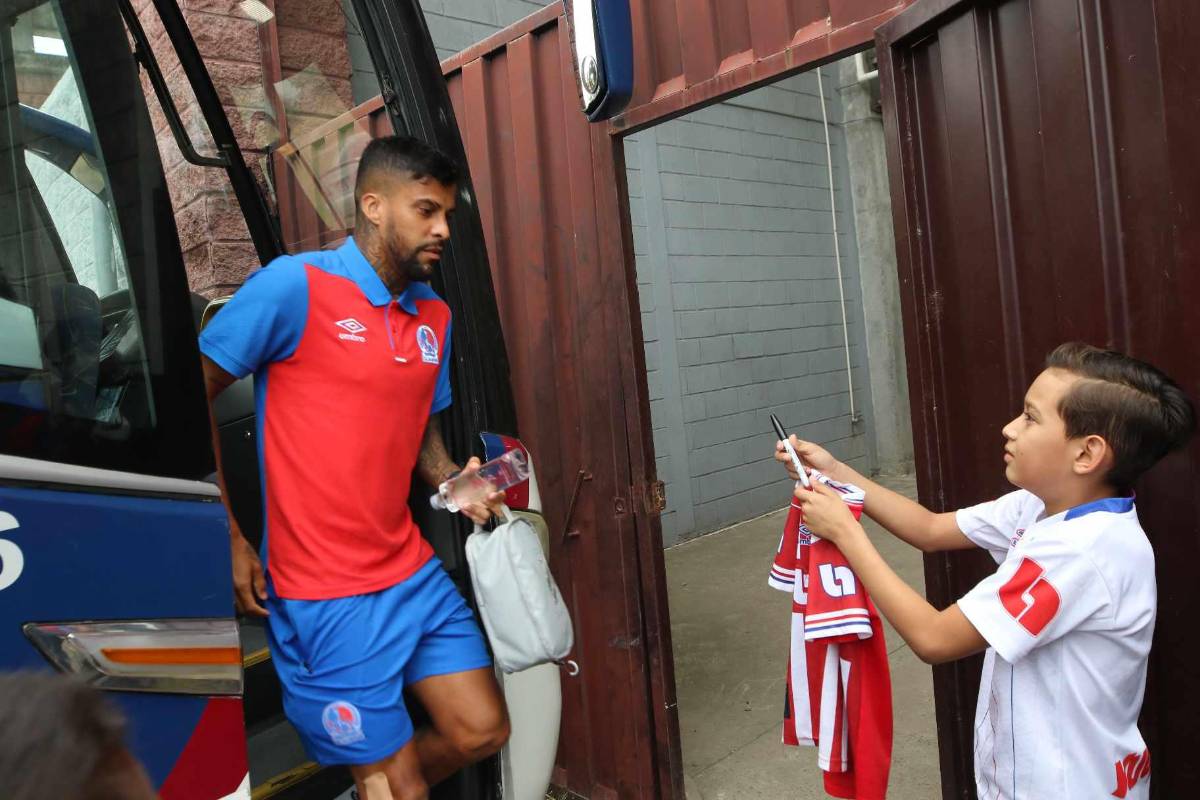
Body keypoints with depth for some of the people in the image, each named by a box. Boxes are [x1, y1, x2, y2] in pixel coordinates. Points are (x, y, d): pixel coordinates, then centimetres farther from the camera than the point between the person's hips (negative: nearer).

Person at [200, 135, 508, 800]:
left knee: (483, 733, 12)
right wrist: (229, 540, -11)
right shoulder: (296, 285, -12)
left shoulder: (434, 315, 8)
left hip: (413, 572, 7)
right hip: (326, 595, -6)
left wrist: (455, 483, -2)